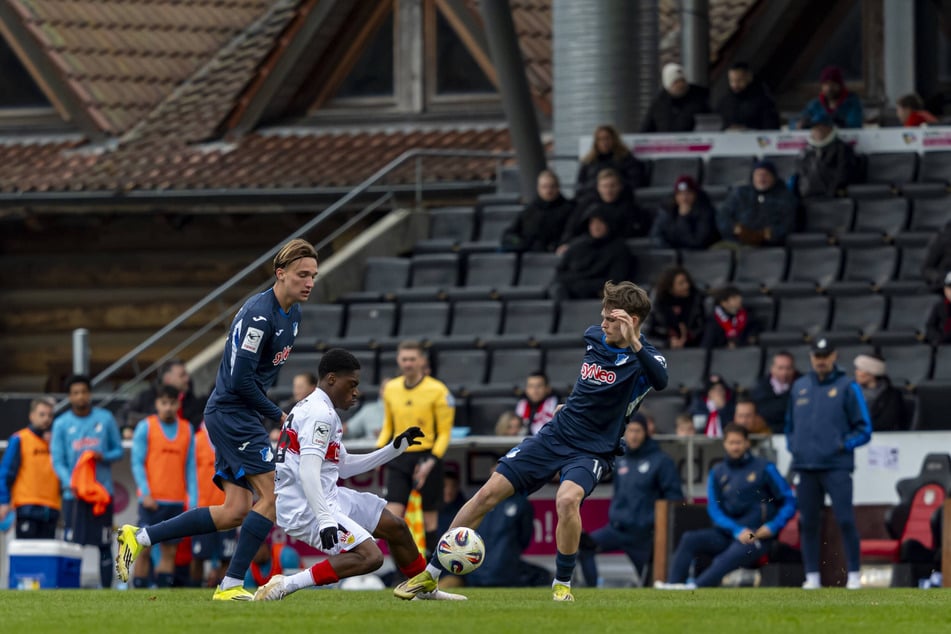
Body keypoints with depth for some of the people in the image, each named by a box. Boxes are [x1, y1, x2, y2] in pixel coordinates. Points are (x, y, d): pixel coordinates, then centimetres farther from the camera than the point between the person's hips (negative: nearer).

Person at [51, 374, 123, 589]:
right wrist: (70, 483, -17)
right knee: (72, 544, -5)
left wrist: (103, 456, -11)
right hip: (74, 493, -1)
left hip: (102, 491, 1)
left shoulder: (105, 419, 7)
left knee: (105, 545, 1)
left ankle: (107, 588, 3)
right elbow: (57, 460, 0)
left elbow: (118, 451, 11)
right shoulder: (61, 424, 3)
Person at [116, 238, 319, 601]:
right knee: (273, 495, -13)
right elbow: (240, 378, -22)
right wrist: (277, 415, -13)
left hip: (237, 418, 10)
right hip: (232, 412, -10)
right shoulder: (259, 315, -19)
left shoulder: (292, 314, 11)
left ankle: (138, 537, 9)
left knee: (235, 513, 5)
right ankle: (231, 585, -10)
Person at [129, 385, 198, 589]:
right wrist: (146, 494, -13)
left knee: (170, 550, 3)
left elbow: (190, 467, 11)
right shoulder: (145, 427, 1)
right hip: (152, 501, -3)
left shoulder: (187, 430, 10)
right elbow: (137, 463, -2)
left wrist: (193, 501, 4)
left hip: (176, 502, 3)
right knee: (144, 549, -5)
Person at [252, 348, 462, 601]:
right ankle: (284, 585, -24)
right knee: (370, 556, -24)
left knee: (395, 527, 18)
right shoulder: (320, 414, -16)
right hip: (306, 508, -11)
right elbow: (308, 473, -26)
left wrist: (394, 449, 24)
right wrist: (325, 520, -34)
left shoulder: (319, 410, 18)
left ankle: (426, 590, 37)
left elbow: (343, 467, 25)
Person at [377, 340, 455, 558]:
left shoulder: (437, 391, -6)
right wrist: (380, 449, 4)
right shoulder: (391, 389, 8)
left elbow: (444, 432, -6)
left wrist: (432, 461, -17)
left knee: (429, 520, 1)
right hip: (399, 459, 4)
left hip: (426, 458, -4)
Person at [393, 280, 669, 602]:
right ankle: (430, 575, 8)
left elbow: (661, 380, -41)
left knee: (567, 498, -36)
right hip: (556, 433, 5)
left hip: (593, 450, -5)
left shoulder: (642, 357, -16)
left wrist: (633, 344, -50)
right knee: (489, 492, -2)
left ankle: (562, 585, -15)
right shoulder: (594, 337, 2)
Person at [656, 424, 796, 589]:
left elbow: (789, 501, 1)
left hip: (757, 537, -5)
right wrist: (737, 530, -12)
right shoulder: (717, 473, 13)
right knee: (690, 539, -17)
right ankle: (673, 584, -31)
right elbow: (714, 510, 4)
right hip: (728, 533, 5)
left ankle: (695, 587, -51)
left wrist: (773, 527, -14)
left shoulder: (764, 468, 3)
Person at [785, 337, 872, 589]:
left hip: (837, 466, -4)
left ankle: (854, 575, -6)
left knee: (845, 520, -11)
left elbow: (864, 429, 1)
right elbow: (790, 423, 25)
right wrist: (792, 446, 9)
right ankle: (812, 576, 9)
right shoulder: (800, 387, 15)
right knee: (808, 523, 4)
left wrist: (843, 445, -11)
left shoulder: (847, 387, 2)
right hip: (806, 465, 4)